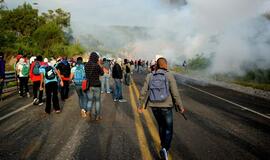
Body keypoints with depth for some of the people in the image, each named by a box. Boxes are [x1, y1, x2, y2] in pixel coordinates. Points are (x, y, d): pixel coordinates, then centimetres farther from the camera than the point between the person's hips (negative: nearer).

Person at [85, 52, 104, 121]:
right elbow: (102, 73, -1)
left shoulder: (86, 65, -2)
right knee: (97, 101, 12)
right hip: (96, 85, -4)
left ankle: (88, 110, -10)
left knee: (90, 100, 16)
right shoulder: (97, 65, -15)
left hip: (89, 85, 4)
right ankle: (97, 115, 19)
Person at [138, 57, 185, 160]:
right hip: (166, 106, -4)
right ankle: (165, 149, -13)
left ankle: (164, 146, 41)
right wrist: (180, 106, 0)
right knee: (168, 129, 10)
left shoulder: (150, 76, 0)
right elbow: (175, 93, -11)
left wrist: (140, 105, 9)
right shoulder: (169, 76, -9)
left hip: (154, 106, 4)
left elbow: (143, 92, -1)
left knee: (161, 126, 25)